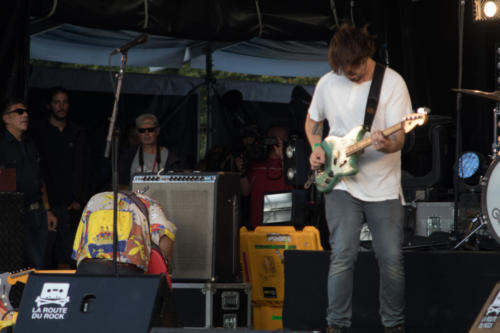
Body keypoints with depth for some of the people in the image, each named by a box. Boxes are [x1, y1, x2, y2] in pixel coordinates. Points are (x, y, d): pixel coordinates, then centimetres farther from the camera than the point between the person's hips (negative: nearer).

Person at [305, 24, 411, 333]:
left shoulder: (392, 83, -8)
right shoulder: (328, 83, 2)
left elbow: (399, 137, -13)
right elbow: (312, 121, 19)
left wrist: (387, 145, -36)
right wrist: (317, 148, 1)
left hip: (383, 186, -1)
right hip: (341, 183, 1)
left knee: (392, 258, -1)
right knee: (343, 255, -10)